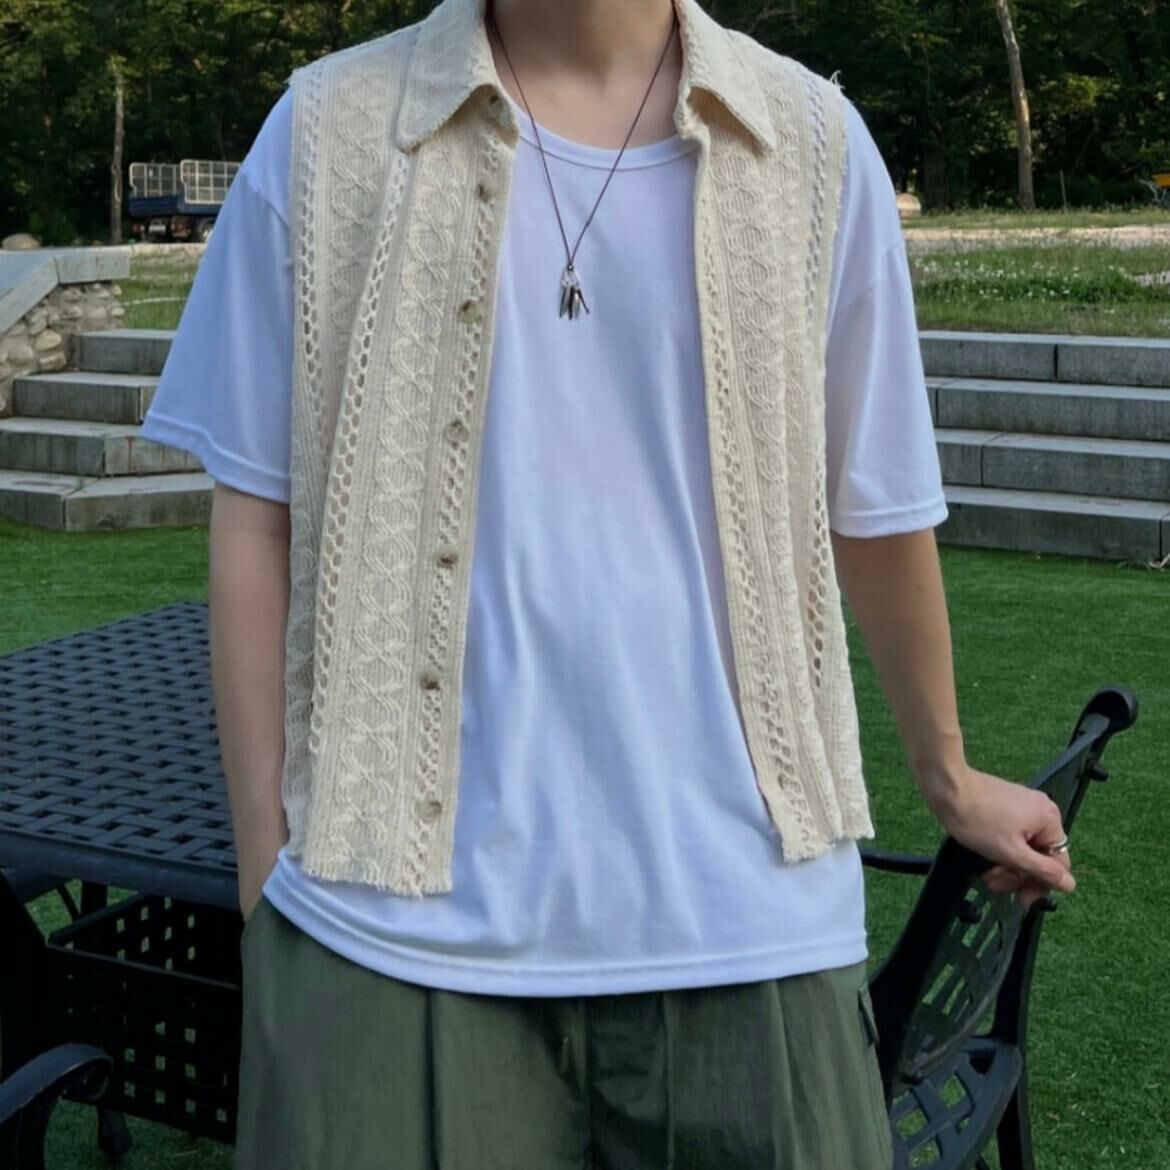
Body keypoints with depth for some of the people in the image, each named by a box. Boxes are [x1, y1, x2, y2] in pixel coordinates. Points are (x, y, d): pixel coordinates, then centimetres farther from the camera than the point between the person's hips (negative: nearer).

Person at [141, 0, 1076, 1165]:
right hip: (401, 919, -1)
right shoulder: (330, 131, 0)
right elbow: (255, 518, 3)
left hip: (740, 914, 1)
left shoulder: (812, 143, 3)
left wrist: (948, 775, 23)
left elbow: (875, 512, 12)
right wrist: (264, 866, 3)